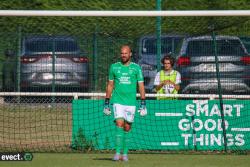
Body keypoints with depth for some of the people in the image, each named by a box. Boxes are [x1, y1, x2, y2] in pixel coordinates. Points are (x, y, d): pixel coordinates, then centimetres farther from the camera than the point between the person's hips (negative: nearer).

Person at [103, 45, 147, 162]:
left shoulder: (136, 68, 3)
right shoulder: (114, 67, 6)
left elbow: (141, 86, 4)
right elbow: (110, 85, 12)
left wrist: (143, 103, -3)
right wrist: (106, 103, 10)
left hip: (131, 102, 0)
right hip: (117, 101, 0)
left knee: (127, 128, 4)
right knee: (119, 124, -15)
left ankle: (125, 153, 13)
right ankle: (118, 152, -16)